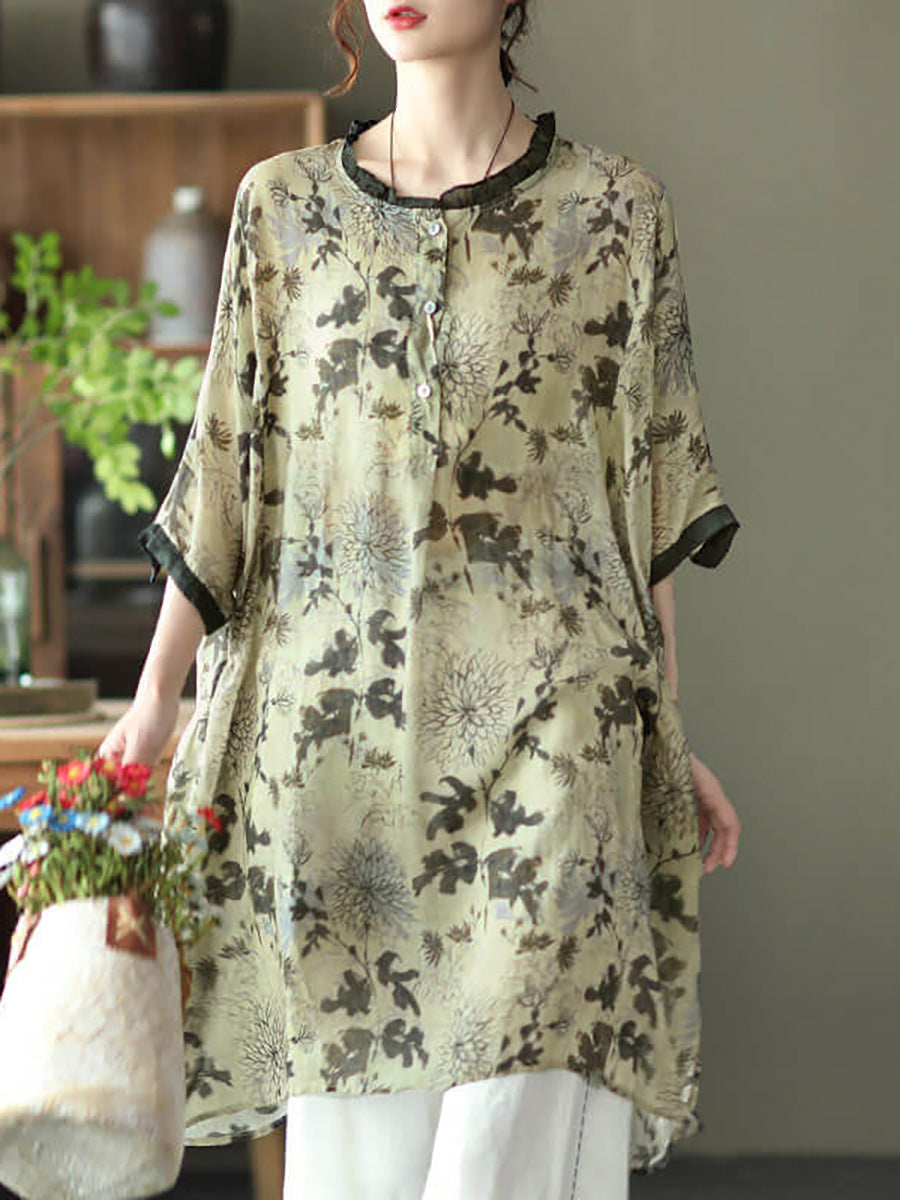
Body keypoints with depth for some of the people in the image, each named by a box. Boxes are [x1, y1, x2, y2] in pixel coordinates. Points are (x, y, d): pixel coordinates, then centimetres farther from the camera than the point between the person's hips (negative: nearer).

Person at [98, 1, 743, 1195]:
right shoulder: (284, 205, 9)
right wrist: (157, 692, 4)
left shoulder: (616, 210, 4)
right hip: (331, 724, 2)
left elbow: (652, 495, 6)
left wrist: (673, 741, 5)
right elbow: (226, 468, 10)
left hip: (543, 728, -2)